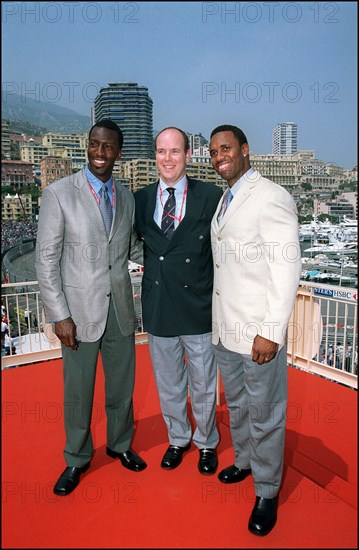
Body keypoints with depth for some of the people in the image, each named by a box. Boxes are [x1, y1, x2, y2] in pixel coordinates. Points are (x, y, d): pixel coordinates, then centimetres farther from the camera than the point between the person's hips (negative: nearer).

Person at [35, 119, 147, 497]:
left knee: (122, 386, 17)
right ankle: (77, 460, 35)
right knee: (78, 392, 11)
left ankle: (120, 445, 42)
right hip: (80, 311, -4)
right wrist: (60, 315, -12)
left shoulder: (127, 198, 7)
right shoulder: (59, 193, -7)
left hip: (120, 309, 4)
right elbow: (46, 259, -8)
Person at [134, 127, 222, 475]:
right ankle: (177, 439, 44)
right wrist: (149, 263, -1)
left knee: (203, 385, 15)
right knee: (168, 384, 20)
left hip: (199, 308, -2)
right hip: (158, 309, 3)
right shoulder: (139, 199, 2)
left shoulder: (211, 197, -7)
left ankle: (206, 443, 41)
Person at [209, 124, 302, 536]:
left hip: (258, 334, -8)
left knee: (265, 416, 8)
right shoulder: (224, 201, 13)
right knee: (236, 405, 23)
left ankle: (267, 492, 29)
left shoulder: (272, 198, -13)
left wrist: (271, 332, -19)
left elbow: (288, 269, -17)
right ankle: (243, 461, 46)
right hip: (224, 329, 8)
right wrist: (218, 320, 10)